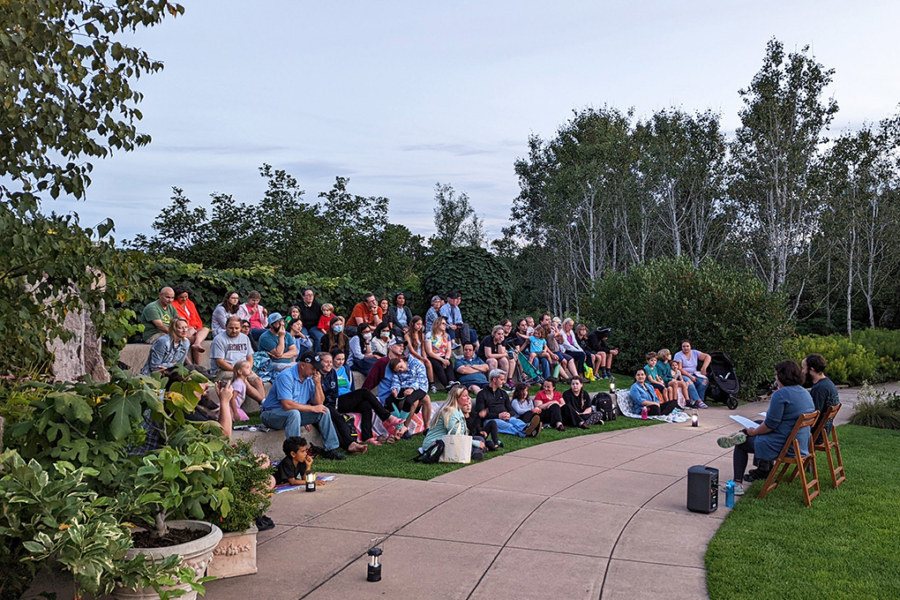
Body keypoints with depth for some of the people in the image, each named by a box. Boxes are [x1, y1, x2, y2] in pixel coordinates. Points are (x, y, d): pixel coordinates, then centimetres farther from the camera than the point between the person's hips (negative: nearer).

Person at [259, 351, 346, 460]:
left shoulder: (310, 378, 2)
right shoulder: (286, 377, -22)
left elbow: (319, 403, 1)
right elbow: (287, 405, -32)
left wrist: (318, 384, -13)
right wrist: (312, 408, -24)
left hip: (295, 414, 8)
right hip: (273, 413, -8)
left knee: (324, 411, -5)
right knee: (294, 413, -38)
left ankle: (330, 449, -1)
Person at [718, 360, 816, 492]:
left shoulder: (780, 394, -20)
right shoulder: (805, 393, 8)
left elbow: (771, 423, -20)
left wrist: (754, 431, -5)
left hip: (783, 445, -9)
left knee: (741, 444, 11)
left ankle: (737, 483, 11)